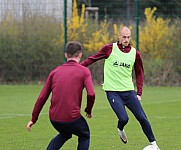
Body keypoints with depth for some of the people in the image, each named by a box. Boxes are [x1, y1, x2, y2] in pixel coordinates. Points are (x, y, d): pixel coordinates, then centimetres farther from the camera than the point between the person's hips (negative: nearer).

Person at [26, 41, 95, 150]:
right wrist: (89, 110, 7)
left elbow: (42, 97, 9)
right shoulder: (84, 71, -1)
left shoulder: (55, 71, 10)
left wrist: (34, 119, 15)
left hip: (54, 118, 4)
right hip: (72, 118, -4)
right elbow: (91, 94, -13)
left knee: (65, 134, 34)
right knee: (84, 136, 24)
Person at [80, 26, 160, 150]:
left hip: (129, 91, 3)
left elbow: (139, 73, 14)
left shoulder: (135, 53, 3)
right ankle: (120, 130, 18)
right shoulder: (109, 49, -5)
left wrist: (139, 93, 8)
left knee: (142, 118, -3)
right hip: (113, 92, -3)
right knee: (124, 118, -18)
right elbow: (93, 58, 5)